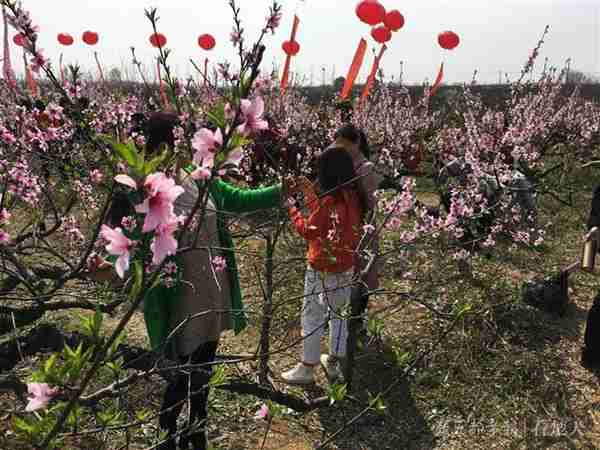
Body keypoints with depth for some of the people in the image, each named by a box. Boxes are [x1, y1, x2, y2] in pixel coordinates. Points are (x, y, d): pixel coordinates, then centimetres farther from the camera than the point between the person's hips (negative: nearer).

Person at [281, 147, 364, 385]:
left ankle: (307, 369, 20)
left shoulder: (330, 200, -24)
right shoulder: (352, 197, -1)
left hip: (323, 269, -8)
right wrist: (309, 193, 14)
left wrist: (292, 211, -3)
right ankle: (333, 363, 34)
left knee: (312, 317, 7)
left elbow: (308, 231, -15)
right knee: (338, 313, 20)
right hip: (346, 267, 8)